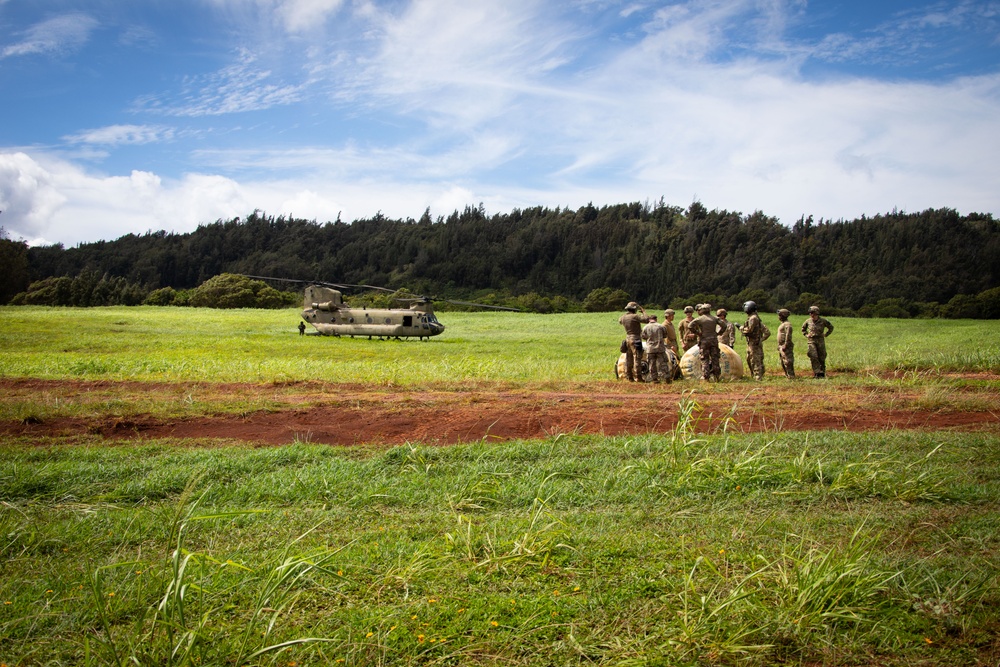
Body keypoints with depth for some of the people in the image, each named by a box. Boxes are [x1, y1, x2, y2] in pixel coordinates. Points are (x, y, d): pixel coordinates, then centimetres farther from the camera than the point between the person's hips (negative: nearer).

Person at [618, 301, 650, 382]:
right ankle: (638, 377, -6)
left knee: (629, 359, 11)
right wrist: (643, 311, -5)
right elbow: (646, 319, -20)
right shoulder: (635, 316, -17)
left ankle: (629, 377, 15)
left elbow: (619, 321, 28)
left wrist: (626, 313, 23)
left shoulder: (623, 317, 5)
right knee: (637, 358, -5)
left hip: (627, 338, 8)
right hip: (635, 339, -7)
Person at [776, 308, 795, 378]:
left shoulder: (787, 324, -14)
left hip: (786, 346, -11)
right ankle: (787, 375, 20)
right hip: (781, 346, 11)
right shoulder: (782, 324, 18)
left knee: (788, 362, -9)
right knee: (783, 363, 14)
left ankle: (791, 377, -7)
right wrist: (779, 346, 22)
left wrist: (785, 345, -24)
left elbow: (788, 336, -21)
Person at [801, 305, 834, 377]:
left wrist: (825, 334, 3)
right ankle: (817, 372, -12)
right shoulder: (808, 321, 2)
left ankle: (822, 373, 16)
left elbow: (831, 328, 11)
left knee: (822, 357, 4)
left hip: (820, 340, -1)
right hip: (811, 341, 1)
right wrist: (806, 335, 11)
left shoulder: (823, 321, -4)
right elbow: (803, 328, 24)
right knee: (813, 357, -13)